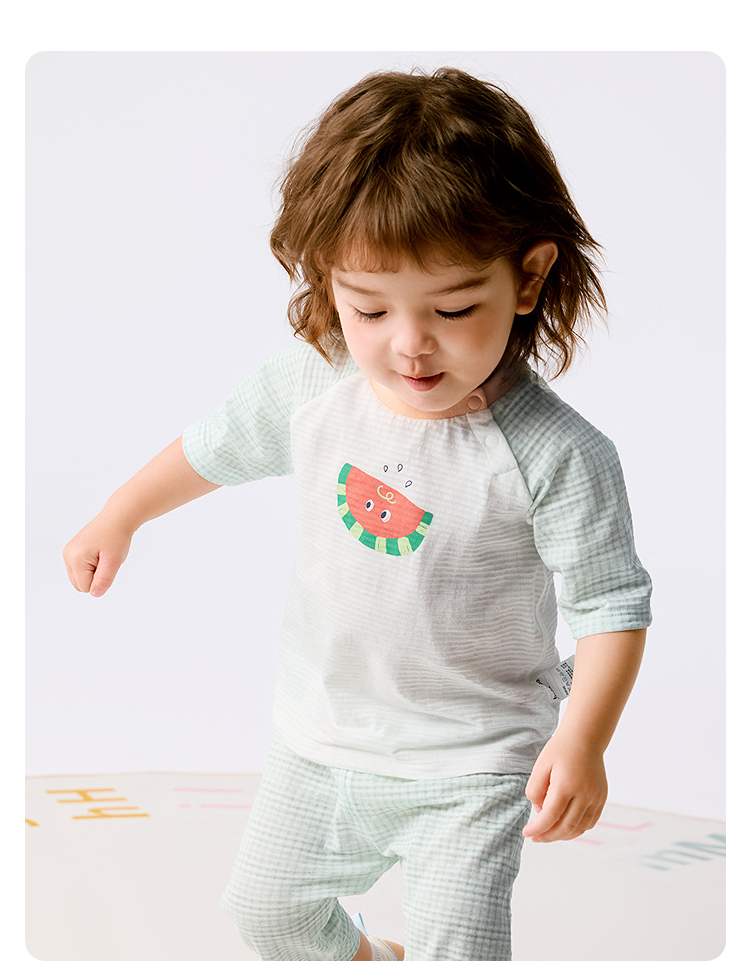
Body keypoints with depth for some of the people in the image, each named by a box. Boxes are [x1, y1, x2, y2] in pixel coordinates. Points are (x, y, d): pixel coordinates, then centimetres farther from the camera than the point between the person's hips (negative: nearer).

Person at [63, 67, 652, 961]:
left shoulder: (558, 456, -26)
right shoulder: (311, 386, -14)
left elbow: (610, 604, -19)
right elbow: (217, 446, 6)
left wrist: (581, 741, -30)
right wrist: (119, 517, 18)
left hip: (468, 762, -5)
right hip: (321, 736, 5)